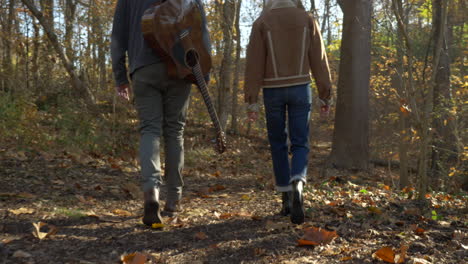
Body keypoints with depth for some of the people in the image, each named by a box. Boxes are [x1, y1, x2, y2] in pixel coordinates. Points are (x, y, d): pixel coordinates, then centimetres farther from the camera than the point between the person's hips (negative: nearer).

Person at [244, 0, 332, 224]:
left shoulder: (261, 22, 2)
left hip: (272, 91, 0)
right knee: (300, 144, 2)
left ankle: (286, 198, 14)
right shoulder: (307, 20, 6)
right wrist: (325, 95, 6)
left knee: (278, 143, 12)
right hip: (300, 89, 1)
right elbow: (319, 60, 2)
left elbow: (254, 64, -4)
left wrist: (251, 102, -3)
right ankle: (297, 187, -26)